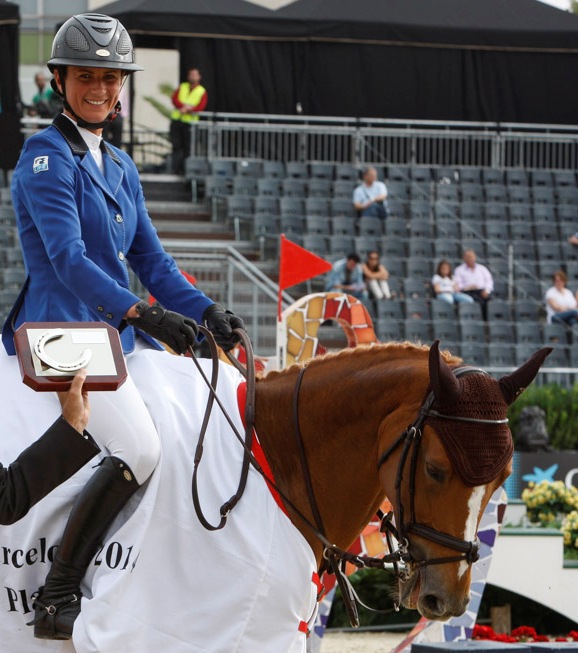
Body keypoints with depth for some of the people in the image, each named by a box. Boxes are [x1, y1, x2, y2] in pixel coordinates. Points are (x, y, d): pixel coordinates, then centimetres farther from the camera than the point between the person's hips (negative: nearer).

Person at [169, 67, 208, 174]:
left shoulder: (202, 92, 5)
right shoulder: (182, 87, 14)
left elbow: (201, 107, -8)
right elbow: (175, 99, 1)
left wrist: (188, 109, -20)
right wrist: (184, 106, -17)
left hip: (189, 122, -2)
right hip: (176, 120, 2)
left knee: (187, 147, -5)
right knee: (176, 145, -3)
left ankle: (184, 169, -1)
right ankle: (176, 168, -3)